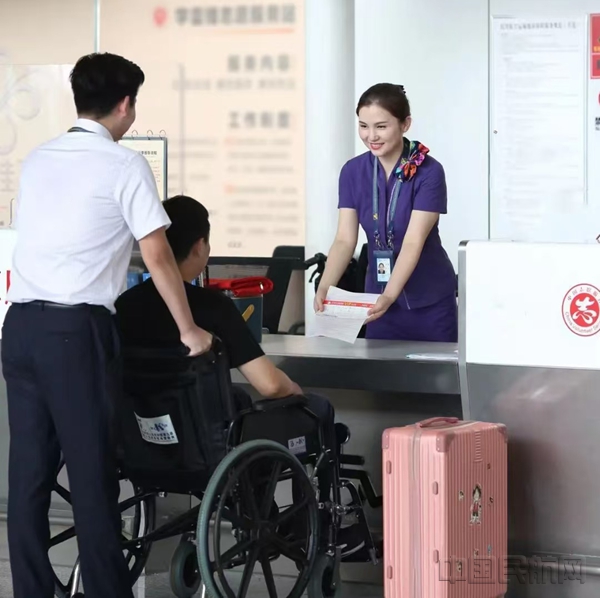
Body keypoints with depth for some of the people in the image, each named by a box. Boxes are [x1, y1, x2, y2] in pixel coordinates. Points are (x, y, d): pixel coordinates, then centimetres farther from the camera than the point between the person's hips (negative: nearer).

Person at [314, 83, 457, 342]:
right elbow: (345, 240, -8)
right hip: (379, 296, 3)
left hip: (429, 300, -3)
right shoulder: (353, 171, -3)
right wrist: (325, 287, -26)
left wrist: (389, 295, -38)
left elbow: (413, 243, -24)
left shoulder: (429, 172, -16)